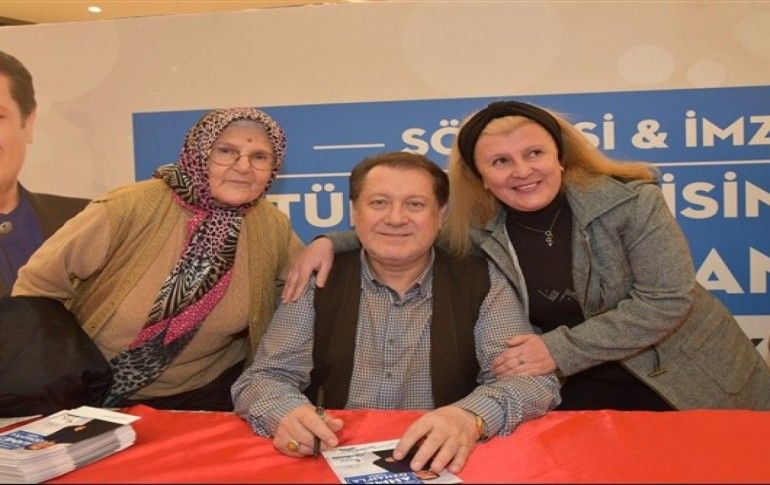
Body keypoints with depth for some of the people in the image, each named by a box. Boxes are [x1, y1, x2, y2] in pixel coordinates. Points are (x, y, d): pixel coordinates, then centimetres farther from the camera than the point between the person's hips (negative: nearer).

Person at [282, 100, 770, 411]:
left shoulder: (630, 200, -19)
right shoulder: (473, 223, -11)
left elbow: (667, 300, -22)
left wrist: (560, 349, -26)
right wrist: (330, 241, -13)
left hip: (688, 381, -1)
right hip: (575, 388, 2)